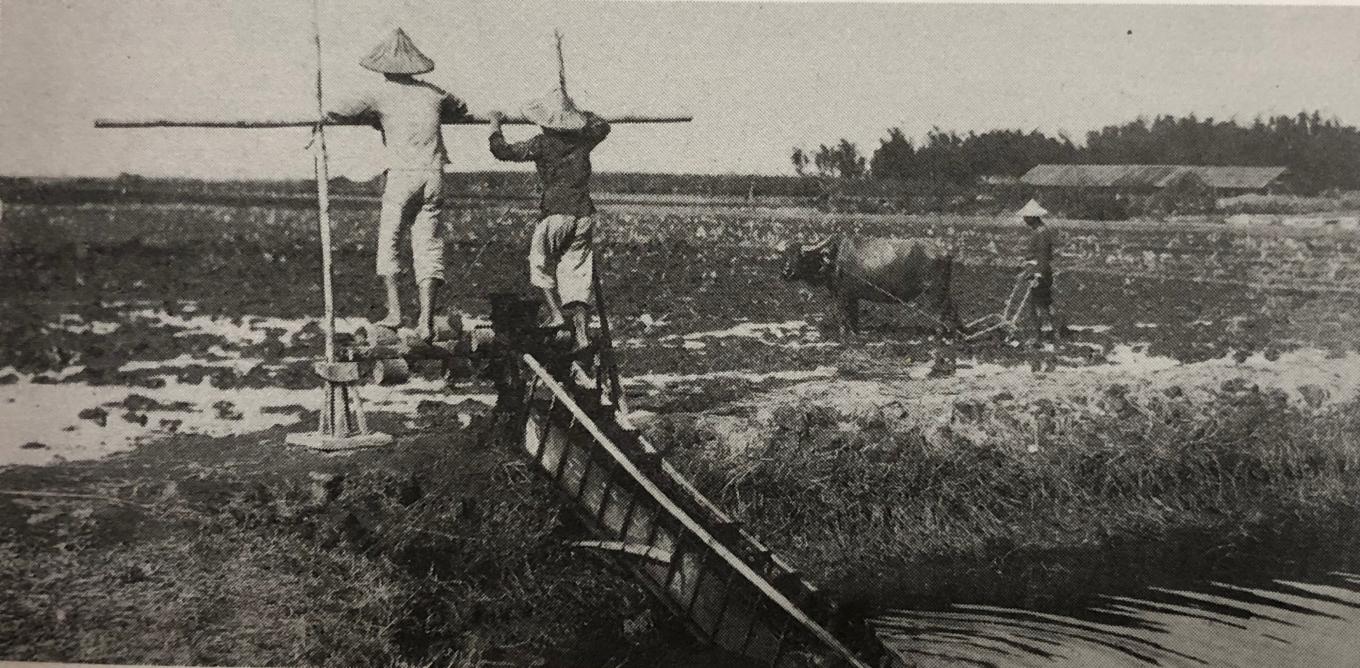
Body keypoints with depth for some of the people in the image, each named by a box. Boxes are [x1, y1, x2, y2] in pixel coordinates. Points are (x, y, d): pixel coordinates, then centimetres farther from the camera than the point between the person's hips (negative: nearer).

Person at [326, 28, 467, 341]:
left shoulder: (381, 93, 1)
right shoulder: (432, 92, 13)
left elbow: (334, 111, -2)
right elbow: (460, 109, 33)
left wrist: (372, 118, 15)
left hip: (401, 175, -3)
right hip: (434, 175, 3)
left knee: (387, 240, 11)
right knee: (427, 245, 4)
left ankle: (394, 312, 4)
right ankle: (426, 321, -3)